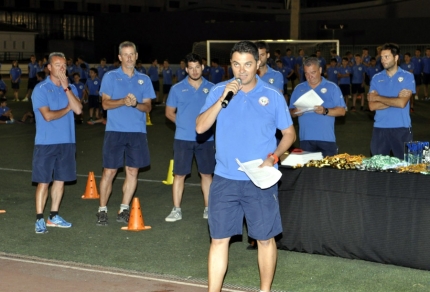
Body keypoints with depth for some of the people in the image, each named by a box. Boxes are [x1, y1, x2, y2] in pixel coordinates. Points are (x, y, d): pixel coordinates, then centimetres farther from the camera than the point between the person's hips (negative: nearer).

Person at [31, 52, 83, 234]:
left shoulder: (71, 88, 8)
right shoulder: (41, 89, -7)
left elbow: (78, 110, -8)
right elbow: (48, 115, -16)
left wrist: (66, 88, -12)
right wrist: (67, 109, -3)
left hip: (67, 142, 5)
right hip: (46, 143, -5)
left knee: (60, 180, 10)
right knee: (43, 181, -2)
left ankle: (53, 216, 20)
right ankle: (39, 219, 3)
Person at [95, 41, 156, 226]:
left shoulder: (144, 80, 10)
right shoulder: (110, 77, 3)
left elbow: (147, 107, 6)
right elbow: (106, 103, -4)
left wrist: (136, 104, -16)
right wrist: (123, 101, -21)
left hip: (137, 131, 3)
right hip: (115, 130, -3)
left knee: (132, 171, 4)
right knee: (109, 171, -2)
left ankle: (124, 210, 14)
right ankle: (102, 210, 7)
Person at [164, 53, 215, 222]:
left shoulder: (211, 88, 3)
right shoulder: (177, 89, 2)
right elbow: (169, 112, 8)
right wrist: (184, 123, 0)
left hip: (205, 138, 1)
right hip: (183, 138, -1)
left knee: (206, 174, 8)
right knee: (179, 175, 1)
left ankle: (208, 208, 18)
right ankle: (176, 210, 8)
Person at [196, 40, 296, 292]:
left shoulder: (273, 96, -1)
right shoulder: (219, 91, 2)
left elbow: (289, 133, 5)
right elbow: (200, 127, -7)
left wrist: (273, 157, -12)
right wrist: (222, 99, -17)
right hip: (225, 179, 1)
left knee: (265, 238, 6)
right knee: (219, 239, 4)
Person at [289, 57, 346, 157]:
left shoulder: (332, 87, 3)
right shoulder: (299, 89, 12)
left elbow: (341, 111, -2)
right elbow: (291, 111, 13)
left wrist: (325, 111, -19)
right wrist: (295, 112, -11)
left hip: (326, 138, -2)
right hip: (306, 139, 2)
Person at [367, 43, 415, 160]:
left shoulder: (407, 77, -2)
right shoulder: (376, 78, 7)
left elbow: (402, 103, -14)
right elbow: (372, 106, -3)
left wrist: (378, 98, -5)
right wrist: (395, 99, -11)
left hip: (401, 128, -3)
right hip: (380, 128, 3)